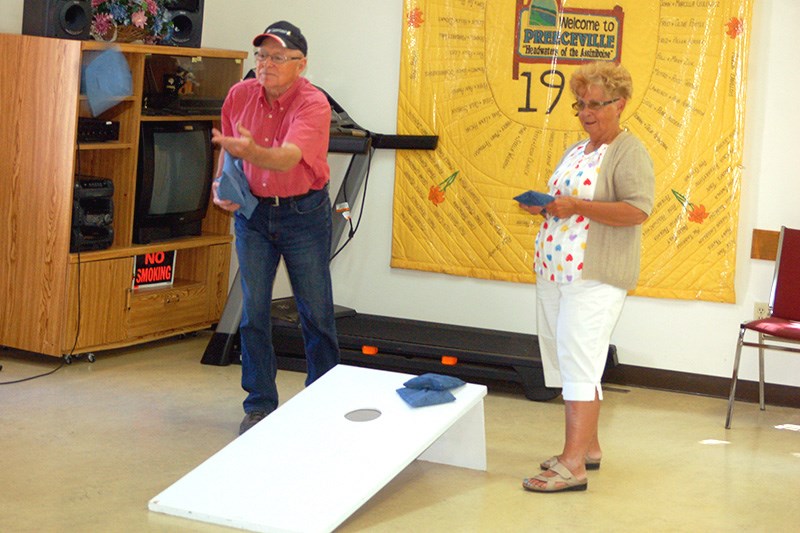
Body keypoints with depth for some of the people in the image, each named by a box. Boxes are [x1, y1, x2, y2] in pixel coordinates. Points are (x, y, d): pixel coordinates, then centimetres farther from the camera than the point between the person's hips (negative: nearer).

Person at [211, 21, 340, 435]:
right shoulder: (240, 95, -5)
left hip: (304, 214, -3)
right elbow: (228, 148, 12)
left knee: (316, 311, 5)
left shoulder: (313, 104, -20)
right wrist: (222, 184, -5)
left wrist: (252, 151, -55)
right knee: (253, 311, 3)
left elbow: (288, 158, -36)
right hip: (252, 213, 4)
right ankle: (259, 404, 13)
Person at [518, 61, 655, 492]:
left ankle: (573, 464, -15)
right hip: (555, 273, 9)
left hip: (595, 278, -9)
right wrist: (542, 206, 5)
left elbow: (638, 210, -19)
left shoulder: (629, 153, -8)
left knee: (579, 363, -13)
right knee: (567, 361, 12)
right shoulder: (575, 152, 19)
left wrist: (575, 206, -22)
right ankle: (588, 446, 23)